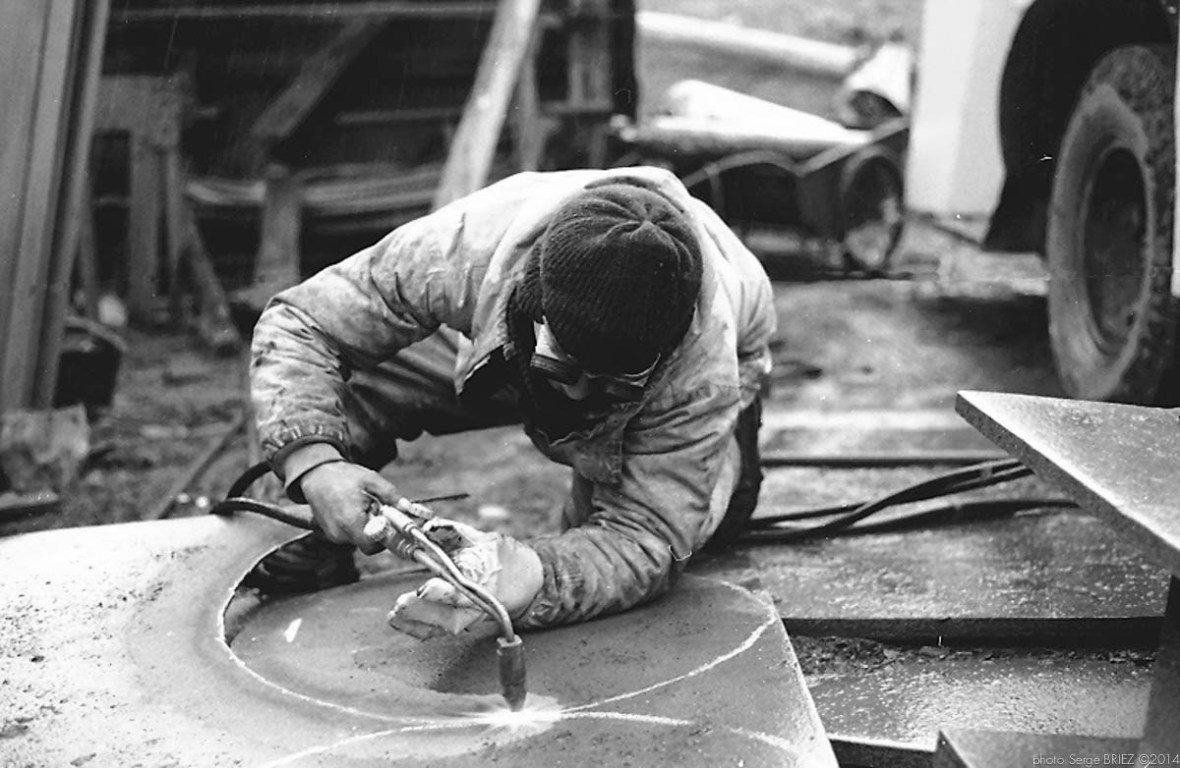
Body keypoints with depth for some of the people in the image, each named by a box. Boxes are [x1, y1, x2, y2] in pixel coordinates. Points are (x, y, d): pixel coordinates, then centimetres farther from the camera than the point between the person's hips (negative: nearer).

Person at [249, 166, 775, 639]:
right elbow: (297, 324, -32)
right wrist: (313, 463, -49)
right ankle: (319, 561, 7)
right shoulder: (467, 247, -43)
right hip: (506, 347, 1)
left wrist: (525, 576, -62)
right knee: (342, 389, -20)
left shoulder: (703, 372, -45)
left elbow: (645, 542, -42)